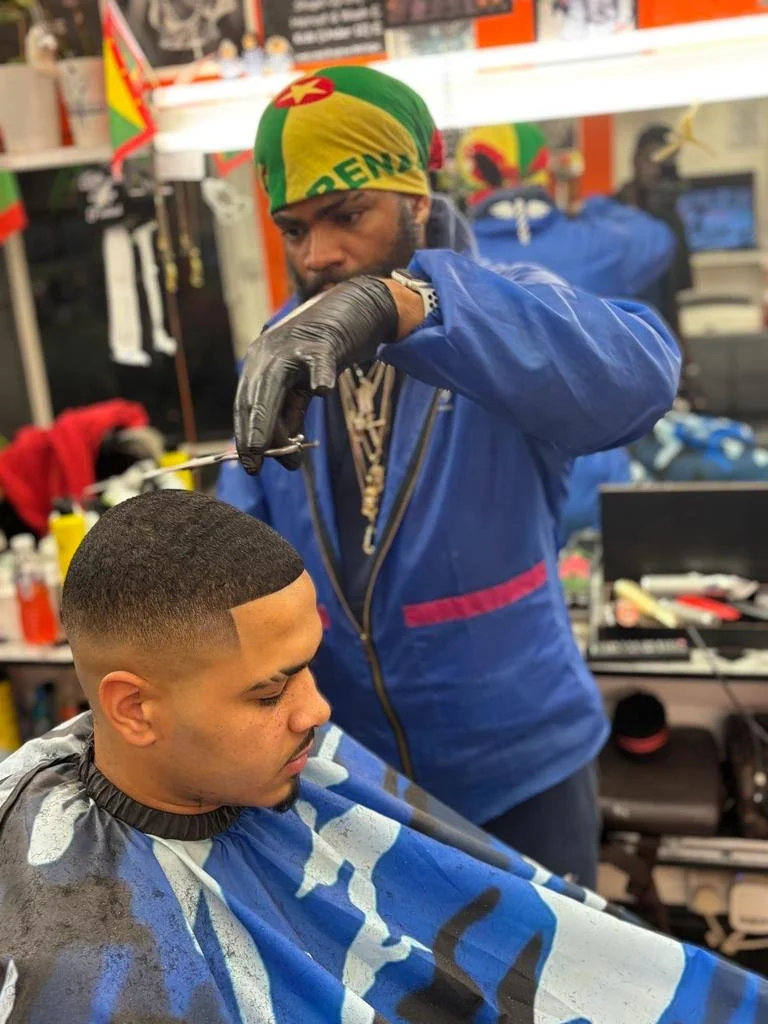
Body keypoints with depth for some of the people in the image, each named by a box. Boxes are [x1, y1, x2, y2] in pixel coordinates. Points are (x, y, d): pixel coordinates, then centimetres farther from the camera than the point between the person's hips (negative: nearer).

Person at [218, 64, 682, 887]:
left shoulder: (511, 313, -13)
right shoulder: (279, 355, -1)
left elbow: (638, 375, -36)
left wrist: (397, 305, -47)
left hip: (516, 767, -3)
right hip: (346, 774, 4)